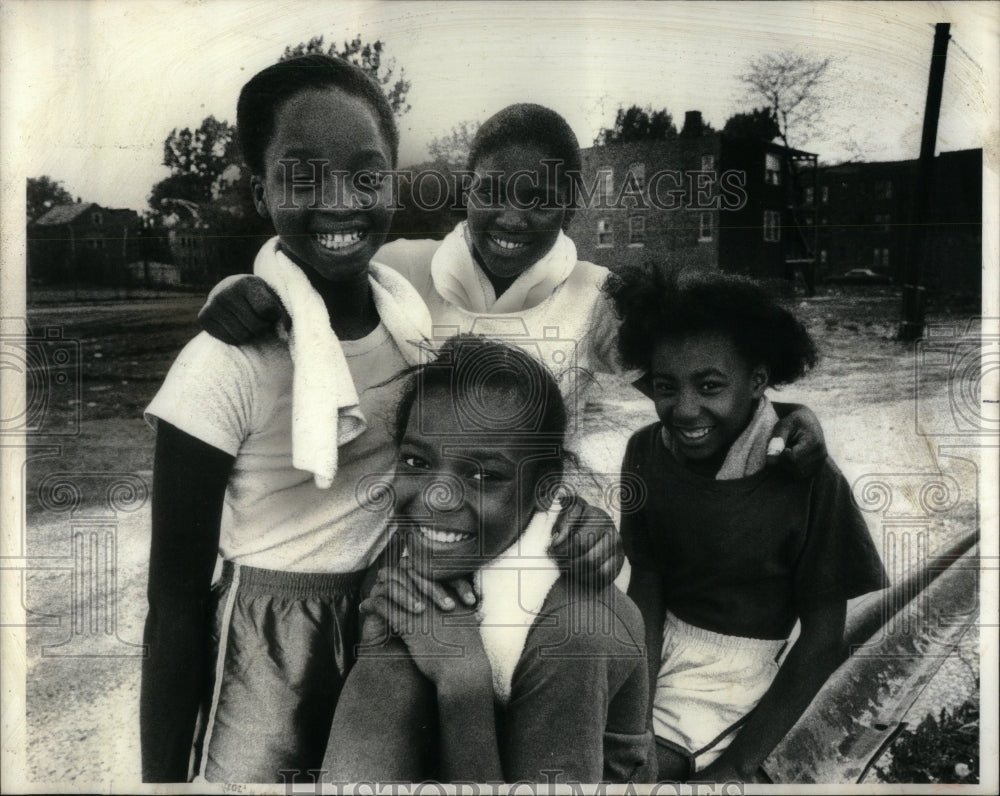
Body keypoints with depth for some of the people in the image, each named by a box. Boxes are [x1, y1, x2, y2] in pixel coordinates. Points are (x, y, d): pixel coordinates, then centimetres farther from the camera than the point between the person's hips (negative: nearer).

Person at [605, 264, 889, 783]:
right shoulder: (647, 451, -7)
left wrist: (736, 767, -15)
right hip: (657, 641, 4)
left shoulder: (808, 480, -18)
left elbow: (823, 640, -11)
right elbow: (646, 580, 0)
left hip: (743, 664, -3)